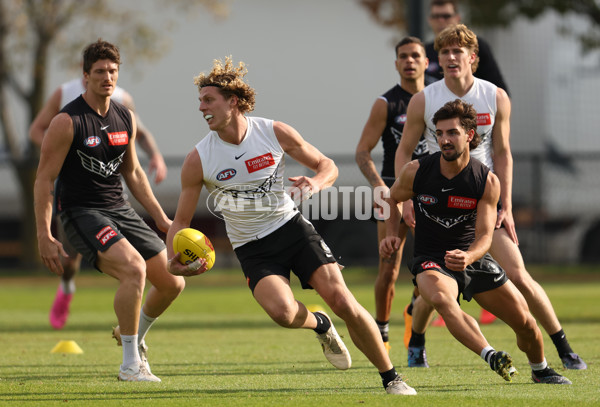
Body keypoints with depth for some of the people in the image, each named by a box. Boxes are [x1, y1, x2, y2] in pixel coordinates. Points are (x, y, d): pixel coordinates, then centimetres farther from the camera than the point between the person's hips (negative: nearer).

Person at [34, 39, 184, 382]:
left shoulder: (126, 118, 7)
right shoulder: (68, 122, -13)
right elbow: (44, 179, -11)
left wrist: (161, 218, 19)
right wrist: (45, 237, -15)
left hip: (120, 209, 7)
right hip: (81, 212, -7)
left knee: (172, 283, 4)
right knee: (134, 267, -30)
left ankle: (135, 335, 35)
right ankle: (131, 364, -20)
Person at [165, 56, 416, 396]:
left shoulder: (275, 133, -8)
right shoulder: (198, 160, -9)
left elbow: (327, 166, 4)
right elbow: (181, 221, -1)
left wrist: (314, 184, -20)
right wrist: (174, 260, -20)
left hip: (292, 227, 1)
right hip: (252, 249, 0)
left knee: (342, 300, -15)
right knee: (282, 311, -29)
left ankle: (391, 378, 0)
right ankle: (319, 325, 8)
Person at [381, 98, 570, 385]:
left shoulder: (487, 182, -10)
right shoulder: (416, 171, -10)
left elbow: (485, 235, -13)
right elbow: (392, 199, 11)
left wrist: (467, 257, -35)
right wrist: (392, 234, -7)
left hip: (473, 256, 2)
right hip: (431, 260, -2)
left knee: (524, 321, -1)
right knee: (441, 298, -39)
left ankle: (540, 370, 31)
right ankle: (491, 356, -42)